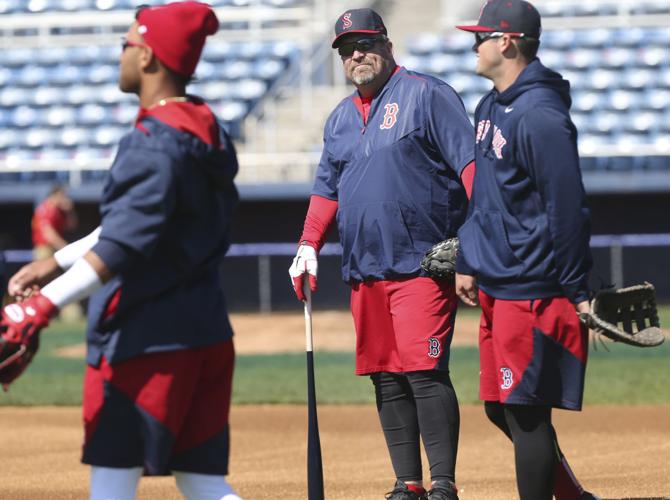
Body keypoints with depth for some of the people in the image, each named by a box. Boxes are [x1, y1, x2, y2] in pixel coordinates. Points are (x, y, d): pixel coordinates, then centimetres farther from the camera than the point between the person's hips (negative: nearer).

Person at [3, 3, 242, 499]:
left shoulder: (155, 143, -16)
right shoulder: (204, 132, 13)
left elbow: (125, 244, -27)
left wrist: (47, 302, -33)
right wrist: (56, 262, 24)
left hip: (143, 334, -9)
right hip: (206, 331, 9)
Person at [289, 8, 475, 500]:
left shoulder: (427, 96, -2)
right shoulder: (340, 118, 19)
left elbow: (469, 161, -9)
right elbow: (326, 188, 24)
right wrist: (309, 246, 10)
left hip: (423, 265, -7)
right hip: (365, 271, 7)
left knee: (423, 371, -14)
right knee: (386, 379, 6)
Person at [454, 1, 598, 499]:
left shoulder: (539, 116, -18)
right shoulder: (491, 108, 13)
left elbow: (568, 208, -19)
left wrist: (578, 292, -18)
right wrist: (468, 262, 20)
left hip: (532, 290, -10)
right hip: (496, 288, 10)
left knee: (525, 411, -6)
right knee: (501, 408, 13)